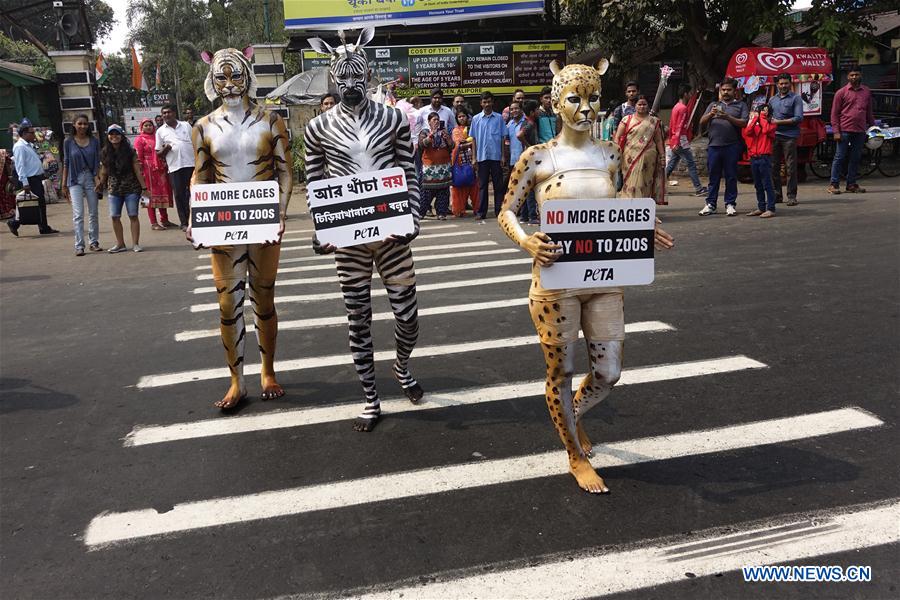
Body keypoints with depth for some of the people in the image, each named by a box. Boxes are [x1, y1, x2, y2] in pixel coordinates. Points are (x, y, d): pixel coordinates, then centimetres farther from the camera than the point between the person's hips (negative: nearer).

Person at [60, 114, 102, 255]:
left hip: (91, 178, 2)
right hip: (75, 180, -2)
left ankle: (94, 242, 19)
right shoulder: (68, 142, 1)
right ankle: (79, 246, -5)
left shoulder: (94, 141, 4)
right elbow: (66, 163, 4)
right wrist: (64, 184, 2)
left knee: (93, 213, 8)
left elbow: (98, 162, 5)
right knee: (78, 214, -6)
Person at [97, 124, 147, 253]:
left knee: (133, 216, -2)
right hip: (114, 190, 3)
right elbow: (104, 172, 13)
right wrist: (100, 183, 2)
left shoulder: (130, 151, -4)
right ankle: (120, 244, 11)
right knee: (115, 217, 1)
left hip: (131, 188, -3)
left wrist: (144, 187, -6)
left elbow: (137, 171, -4)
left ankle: (135, 243, 5)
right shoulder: (105, 153, 5)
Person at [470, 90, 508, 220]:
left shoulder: (499, 118, 4)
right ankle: (481, 212, 8)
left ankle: (499, 211, 10)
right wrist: (474, 157, 1)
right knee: (482, 185, 5)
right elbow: (473, 139, 7)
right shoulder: (476, 119, 6)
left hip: (496, 156, 0)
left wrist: (503, 156, -1)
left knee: (498, 184, 3)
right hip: (482, 156, 1)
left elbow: (503, 138, 4)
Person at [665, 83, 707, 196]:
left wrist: (671, 139, 25)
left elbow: (671, 125, 20)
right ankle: (698, 188, -4)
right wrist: (677, 143, -23)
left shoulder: (676, 107, 16)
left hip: (674, 142, 10)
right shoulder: (683, 108, -13)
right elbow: (680, 127, -19)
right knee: (691, 164, -6)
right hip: (681, 142, -9)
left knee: (671, 165, 10)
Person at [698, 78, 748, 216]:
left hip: (732, 146, -2)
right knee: (713, 176, 4)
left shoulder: (740, 105, 11)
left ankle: (730, 204, 7)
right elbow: (702, 122, 10)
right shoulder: (713, 105, 19)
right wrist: (710, 114, -10)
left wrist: (728, 117, -15)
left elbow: (744, 123, -2)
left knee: (731, 176, 1)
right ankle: (710, 204, 8)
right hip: (714, 146, 2)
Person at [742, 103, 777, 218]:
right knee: (758, 185, 11)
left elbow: (766, 130, -19)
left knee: (767, 184, -7)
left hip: (764, 157, -5)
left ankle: (771, 209, -7)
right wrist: (755, 118, -4)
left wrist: (762, 116, -6)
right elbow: (746, 132, -4)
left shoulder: (771, 123, 3)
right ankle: (761, 208, 19)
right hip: (754, 157, 5)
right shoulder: (754, 123, 15)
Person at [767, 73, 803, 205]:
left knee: (791, 167, -5)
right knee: (774, 167, 5)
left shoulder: (796, 98, 3)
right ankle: (776, 194, 12)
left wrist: (779, 122, -10)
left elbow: (798, 118, -6)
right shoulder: (772, 99, 18)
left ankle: (791, 196, -2)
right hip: (774, 136, 5)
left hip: (789, 136, -5)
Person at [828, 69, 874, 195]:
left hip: (860, 131, 4)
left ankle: (851, 184, 15)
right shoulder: (841, 92, 0)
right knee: (840, 157, -2)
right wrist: (836, 131, -9)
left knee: (855, 158, 8)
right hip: (845, 131, -4)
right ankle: (834, 184, 3)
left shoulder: (867, 92, 11)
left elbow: (869, 112, 17)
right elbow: (834, 113, -2)